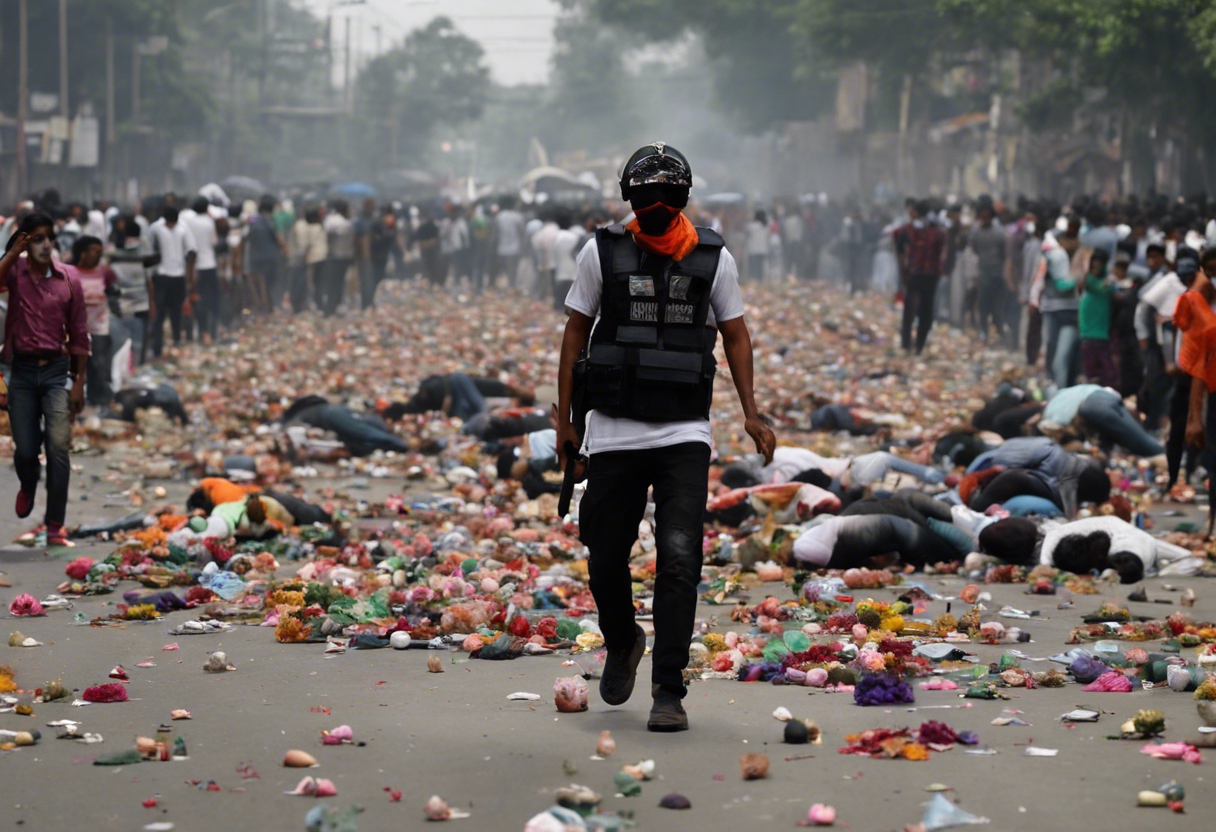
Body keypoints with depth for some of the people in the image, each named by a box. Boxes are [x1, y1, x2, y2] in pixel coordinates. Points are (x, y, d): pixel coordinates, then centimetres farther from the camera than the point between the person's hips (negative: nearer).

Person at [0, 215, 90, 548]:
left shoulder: (69, 281, 0)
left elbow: (78, 335, 4)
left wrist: (79, 383, 1)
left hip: (56, 371, 0)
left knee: (58, 448, -11)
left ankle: (55, 527, -6)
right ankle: (28, 486, 40)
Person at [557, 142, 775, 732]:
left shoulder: (713, 257, 2)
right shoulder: (602, 252, 1)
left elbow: (735, 334, 11)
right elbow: (576, 334, 7)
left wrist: (751, 412, 1)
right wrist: (563, 418, 4)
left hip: (685, 434, -1)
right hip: (613, 433, 1)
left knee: (680, 559, -12)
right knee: (606, 560, 7)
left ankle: (669, 691, -7)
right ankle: (622, 642, 37)